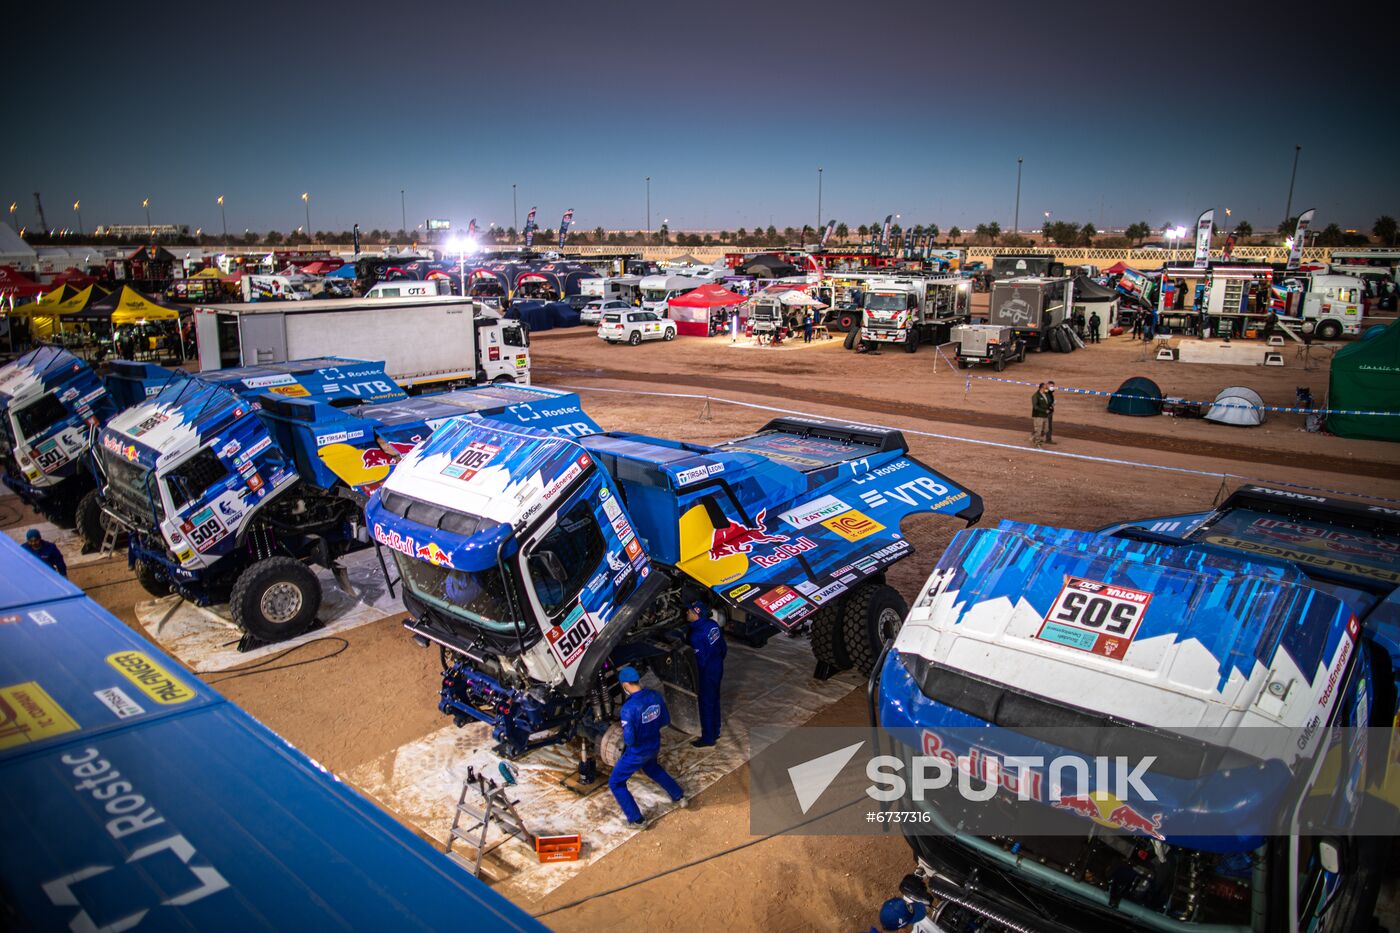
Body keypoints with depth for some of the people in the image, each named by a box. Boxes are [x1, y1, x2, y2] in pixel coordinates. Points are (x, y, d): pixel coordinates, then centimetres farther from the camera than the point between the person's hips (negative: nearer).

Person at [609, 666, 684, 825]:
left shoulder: (629, 707, -32)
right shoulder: (655, 696, -12)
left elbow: (629, 740, -29)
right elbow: (666, 720, 2)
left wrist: (624, 737, -6)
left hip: (637, 753, -6)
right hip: (654, 747, 7)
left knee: (615, 783, 14)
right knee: (651, 768, 38)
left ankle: (636, 820, 17)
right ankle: (678, 796, 45)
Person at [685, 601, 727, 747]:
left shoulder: (696, 635, -29)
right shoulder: (712, 624, -5)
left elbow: (700, 660, -24)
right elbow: (724, 648, 5)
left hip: (706, 674, -8)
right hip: (717, 669, 8)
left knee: (706, 705, 8)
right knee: (714, 701, 23)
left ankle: (708, 738, 23)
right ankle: (715, 732, 39)